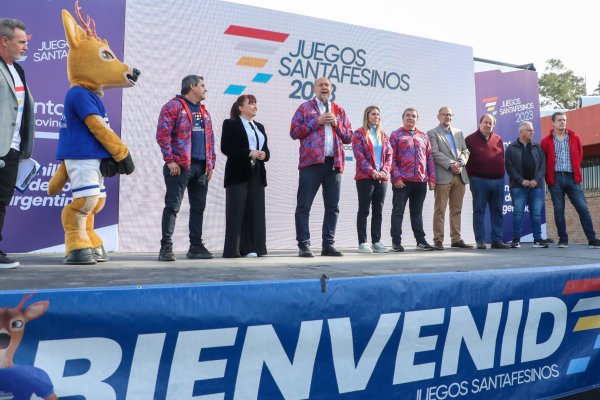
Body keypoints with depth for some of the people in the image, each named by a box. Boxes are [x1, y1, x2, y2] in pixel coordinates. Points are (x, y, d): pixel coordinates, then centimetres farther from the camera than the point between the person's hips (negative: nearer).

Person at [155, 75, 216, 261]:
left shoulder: (204, 111, 21)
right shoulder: (173, 106, -2)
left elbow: (210, 139, 21)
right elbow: (163, 134, -10)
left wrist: (211, 163, 12)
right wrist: (170, 160, -15)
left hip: (202, 167, 7)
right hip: (180, 166, -7)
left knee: (198, 207, 8)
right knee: (173, 206, -6)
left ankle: (196, 246, 16)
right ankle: (166, 247, -3)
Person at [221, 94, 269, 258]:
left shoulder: (260, 126, 22)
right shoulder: (230, 124, 3)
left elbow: (266, 149, 20)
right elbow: (225, 147, -9)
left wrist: (264, 154, -4)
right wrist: (248, 153, -17)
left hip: (257, 174, 6)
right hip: (238, 174, -6)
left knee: (256, 211, 2)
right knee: (236, 212, -6)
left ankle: (252, 248, 6)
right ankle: (232, 249, -2)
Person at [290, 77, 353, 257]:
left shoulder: (339, 110, 19)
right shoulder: (305, 108, 9)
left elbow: (348, 137, 17)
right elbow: (294, 132, -1)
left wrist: (337, 124, -1)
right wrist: (317, 122, -7)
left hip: (334, 163, 4)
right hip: (311, 163, -4)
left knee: (332, 207, 5)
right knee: (304, 206, -4)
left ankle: (328, 244, 13)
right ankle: (304, 245, 2)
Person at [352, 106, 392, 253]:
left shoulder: (383, 135, 17)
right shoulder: (359, 134, 2)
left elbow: (389, 155, 10)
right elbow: (359, 155, -9)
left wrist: (384, 171, -7)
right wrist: (371, 171, -17)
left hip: (382, 178, 5)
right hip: (365, 178, -5)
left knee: (378, 211, 7)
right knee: (364, 210, -2)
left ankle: (376, 242, 12)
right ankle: (362, 243, 2)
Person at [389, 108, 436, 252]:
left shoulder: (423, 136, 17)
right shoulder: (396, 135, 4)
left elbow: (429, 158, 15)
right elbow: (392, 158, -3)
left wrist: (431, 179, 7)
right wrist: (396, 177, -13)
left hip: (421, 181, 4)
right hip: (402, 181, -4)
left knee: (417, 212, 11)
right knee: (398, 211, 0)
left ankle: (420, 241, 17)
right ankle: (396, 242, 5)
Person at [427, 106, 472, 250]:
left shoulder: (459, 132, 21)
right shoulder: (433, 133, 3)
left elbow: (465, 151, 13)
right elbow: (435, 153, -9)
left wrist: (459, 163, -7)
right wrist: (450, 164, -17)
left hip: (460, 176, 5)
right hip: (443, 176, -5)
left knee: (457, 210, 8)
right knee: (440, 210, -4)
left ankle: (456, 239, 14)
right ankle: (438, 240, 0)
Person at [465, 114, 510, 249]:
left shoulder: (498, 139, 13)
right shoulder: (470, 139, 2)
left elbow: (502, 158, 15)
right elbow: (466, 159, -1)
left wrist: (501, 173, 8)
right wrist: (472, 176, -5)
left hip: (498, 181, 4)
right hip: (479, 181, -4)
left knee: (497, 211, 6)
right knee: (479, 211, -1)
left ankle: (497, 240, 12)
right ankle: (480, 241, 3)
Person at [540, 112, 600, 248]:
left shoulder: (575, 138, 10)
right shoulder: (546, 141, 3)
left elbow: (579, 156, 16)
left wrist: (577, 173, 14)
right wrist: (548, 176, 3)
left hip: (572, 178, 1)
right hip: (555, 178, -1)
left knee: (583, 208, -2)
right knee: (559, 210, 3)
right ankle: (563, 239, 11)